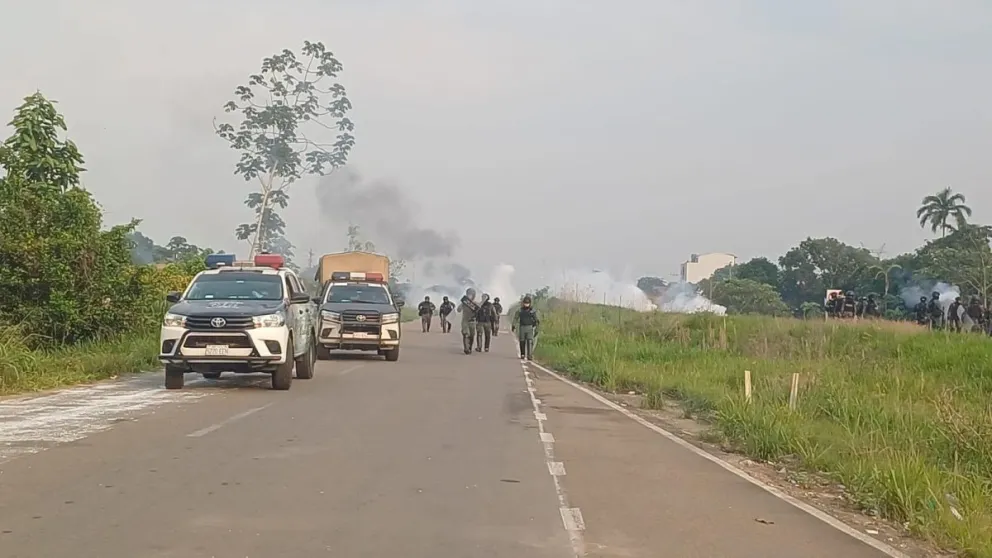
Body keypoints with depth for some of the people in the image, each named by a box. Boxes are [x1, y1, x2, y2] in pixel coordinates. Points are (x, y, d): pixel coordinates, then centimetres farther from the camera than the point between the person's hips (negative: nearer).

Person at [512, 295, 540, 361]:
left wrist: (536, 329, 5)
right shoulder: (520, 310, 4)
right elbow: (515, 318, 7)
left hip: (530, 328, -1)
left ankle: (530, 355, -17)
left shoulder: (533, 311, 2)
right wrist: (513, 325, -8)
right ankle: (522, 355, 20)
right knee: (522, 342, 6)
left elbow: (536, 320, 8)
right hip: (522, 327, 1)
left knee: (530, 341, -13)